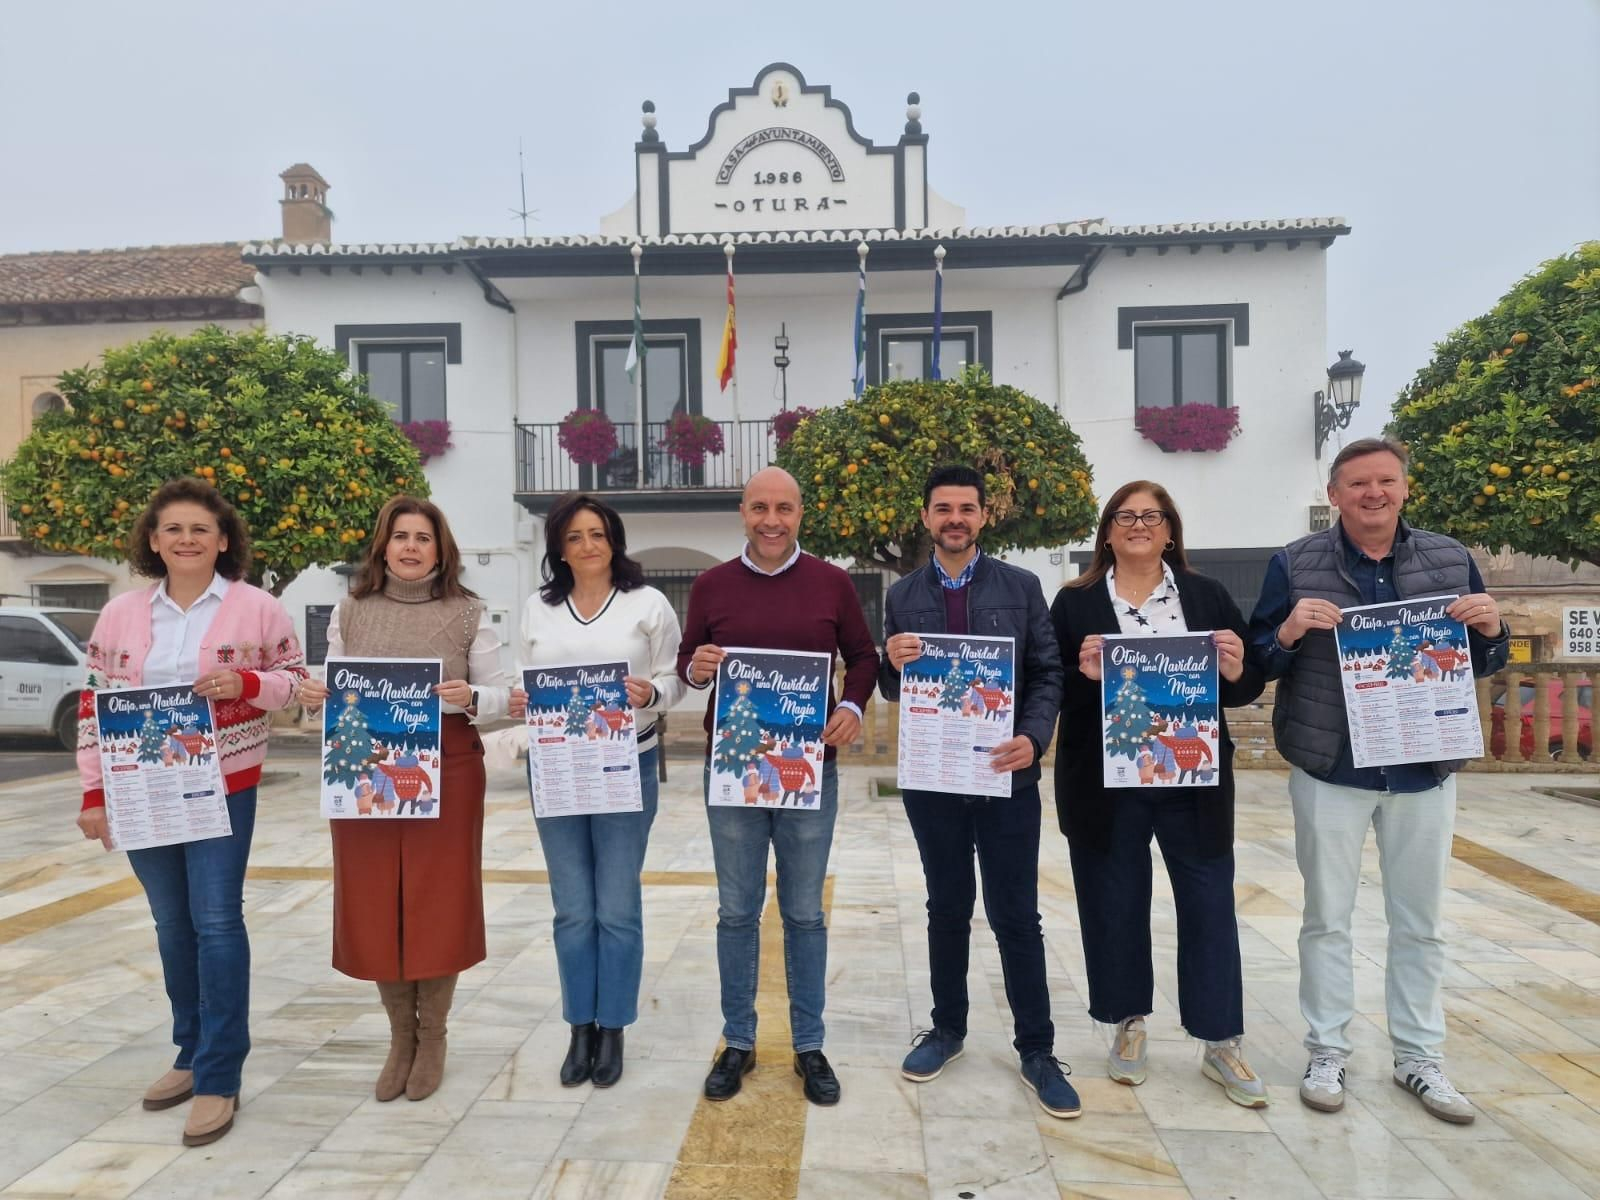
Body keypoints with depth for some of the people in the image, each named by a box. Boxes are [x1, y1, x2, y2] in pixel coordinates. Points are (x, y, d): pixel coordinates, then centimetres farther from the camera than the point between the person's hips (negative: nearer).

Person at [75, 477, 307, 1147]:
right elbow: (94, 704, 8)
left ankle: (218, 1079, 5)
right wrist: (94, 792, 4)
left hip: (223, 788, -4)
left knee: (216, 922, -5)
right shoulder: (121, 614, 5)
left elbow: (295, 678, 2)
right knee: (172, 925, 14)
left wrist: (246, 683, -18)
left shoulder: (256, 608, -4)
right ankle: (192, 1054, 31)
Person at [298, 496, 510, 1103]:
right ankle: (400, 1039, 28)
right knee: (375, 908, 8)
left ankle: (432, 1041, 25)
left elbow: (498, 696, -1)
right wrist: (312, 696, -11)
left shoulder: (468, 613, 0)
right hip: (364, 774, 2)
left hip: (447, 772, -2)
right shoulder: (350, 611, 7)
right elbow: (333, 691, 10)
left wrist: (470, 699, -22)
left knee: (439, 905, 5)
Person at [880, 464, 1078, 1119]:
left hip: (1006, 773, -1)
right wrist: (893, 665, -16)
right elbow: (891, 690, 7)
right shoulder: (902, 596, 5)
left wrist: (1033, 737, -18)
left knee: (1015, 915, 6)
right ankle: (947, 1028, 32)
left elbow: (1048, 672, -1)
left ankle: (1036, 1049, 21)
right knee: (947, 908, 15)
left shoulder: (1022, 587, 1)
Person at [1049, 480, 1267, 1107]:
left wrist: (1236, 672, -15)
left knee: (1210, 906, 7)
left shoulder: (1208, 595, 6)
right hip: (1106, 784, -1)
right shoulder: (1075, 602, 1)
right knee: (1115, 905, 9)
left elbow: (1249, 685, 7)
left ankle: (1221, 1043, 23)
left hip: (1193, 781, 1)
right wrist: (1083, 674, -21)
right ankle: (1129, 1024, 29)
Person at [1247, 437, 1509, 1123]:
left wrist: (1491, 628, -10)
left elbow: (1484, 663, 11)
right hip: (1331, 769, -2)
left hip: (1425, 769, 3)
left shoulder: (1450, 559, 4)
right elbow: (1257, 661, -3)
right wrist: (1290, 632, -23)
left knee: (1420, 923, 14)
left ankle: (1419, 1058, 31)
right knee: (1327, 919, 9)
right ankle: (1327, 1053, 24)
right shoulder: (1295, 565, -5)